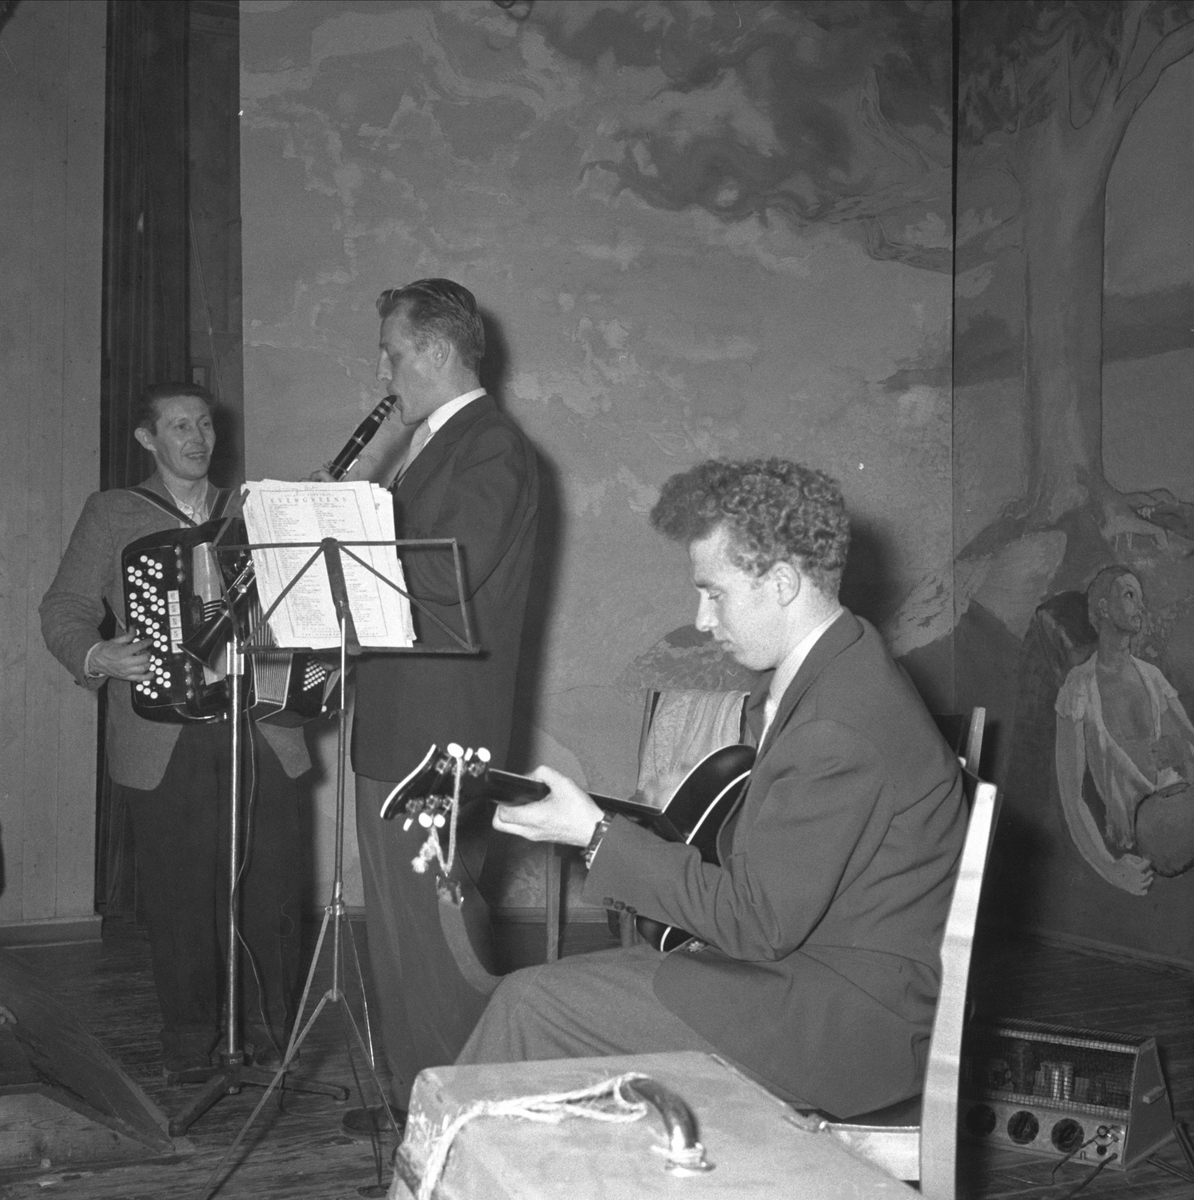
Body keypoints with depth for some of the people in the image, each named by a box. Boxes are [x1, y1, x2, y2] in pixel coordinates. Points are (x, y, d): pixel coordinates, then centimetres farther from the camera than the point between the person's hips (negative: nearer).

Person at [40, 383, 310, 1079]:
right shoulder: (112, 514, 9)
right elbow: (65, 610, 4)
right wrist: (97, 657, -15)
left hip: (262, 730, 2)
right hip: (166, 741, -2)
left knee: (273, 884, 1)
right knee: (180, 891, 0)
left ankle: (271, 1030, 15)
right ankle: (190, 1039, 14)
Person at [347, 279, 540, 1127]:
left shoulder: (494, 447, -13)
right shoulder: (438, 442, 18)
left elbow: (451, 574, -24)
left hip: (438, 734, -10)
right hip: (398, 731, 10)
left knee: (433, 930, -4)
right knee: (401, 924, 17)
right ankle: (415, 1097, 29)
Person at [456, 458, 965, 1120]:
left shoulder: (838, 730, -25)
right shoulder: (833, 671, 8)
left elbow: (757, 921, -21)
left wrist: (599, 836, -17)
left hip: (859, 1025, -10)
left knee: (533, 1005, -11)